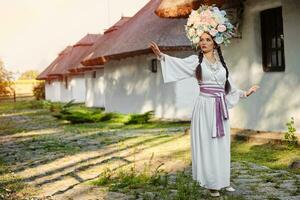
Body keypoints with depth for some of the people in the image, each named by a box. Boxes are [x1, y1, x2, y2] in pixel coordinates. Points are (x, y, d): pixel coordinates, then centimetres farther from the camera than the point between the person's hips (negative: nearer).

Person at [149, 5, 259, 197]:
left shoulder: (221, 62, 12)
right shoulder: (196, 61, -1)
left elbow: (229, 85, 21)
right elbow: (177, 62, -17)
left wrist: (245, 93, 25)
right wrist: (161, 55, -31)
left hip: (221, 108, 4)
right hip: (205, 107, -4)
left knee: (222, 145, 10)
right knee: (207, 145, -1)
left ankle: (223, 180, 22)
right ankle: (212, 183, 7)